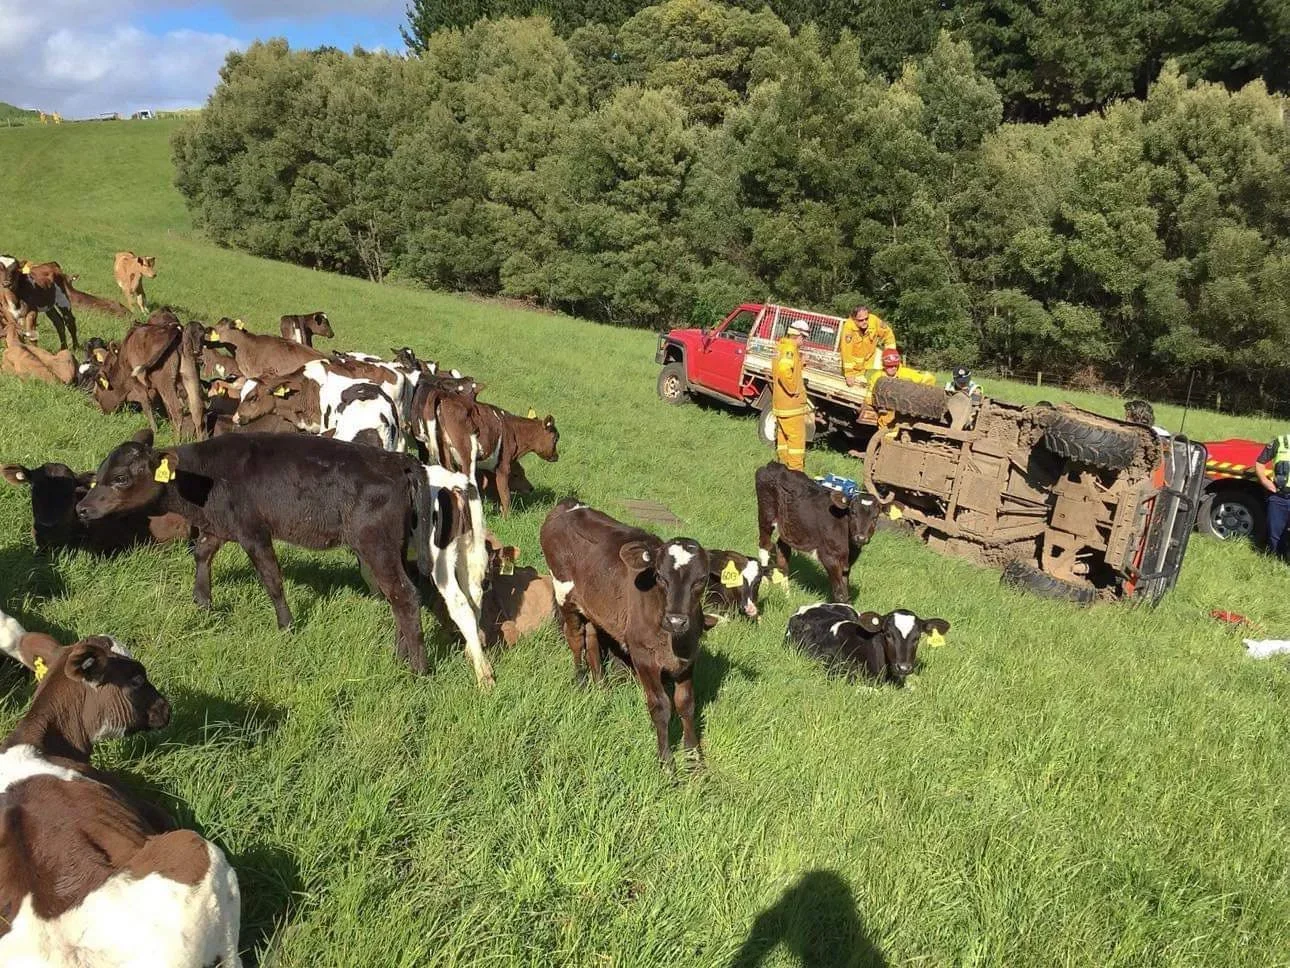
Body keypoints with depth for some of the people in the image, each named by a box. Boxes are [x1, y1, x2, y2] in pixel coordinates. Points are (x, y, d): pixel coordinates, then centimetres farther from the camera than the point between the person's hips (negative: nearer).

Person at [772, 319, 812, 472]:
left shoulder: (782, 346, 14)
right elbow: (784, 369, -36)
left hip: (780, 401, 10)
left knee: (783, 436, 16)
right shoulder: (790, 348, -17)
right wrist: (793, 390, -25)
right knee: (797, 438, -5)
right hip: (791, 402, -10)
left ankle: (784, 467, 23)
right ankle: (795, 471, -4)